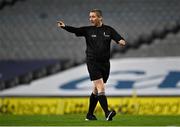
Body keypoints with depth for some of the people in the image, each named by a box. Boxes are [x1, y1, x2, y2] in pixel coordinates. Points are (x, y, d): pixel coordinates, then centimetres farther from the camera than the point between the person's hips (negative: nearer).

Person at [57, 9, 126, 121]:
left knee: (96, 90, 12)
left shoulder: (108, 30, 6)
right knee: (100, 87, -16)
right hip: (93, 62, -3)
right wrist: (64, 26, -32)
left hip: (105, 63, 3)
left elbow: (119, 39, -2)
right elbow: (75, 30, -13)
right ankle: (107, 113, -25)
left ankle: (90, 114, 23)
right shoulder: (88, 30, 1)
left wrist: (122, 41, -27)